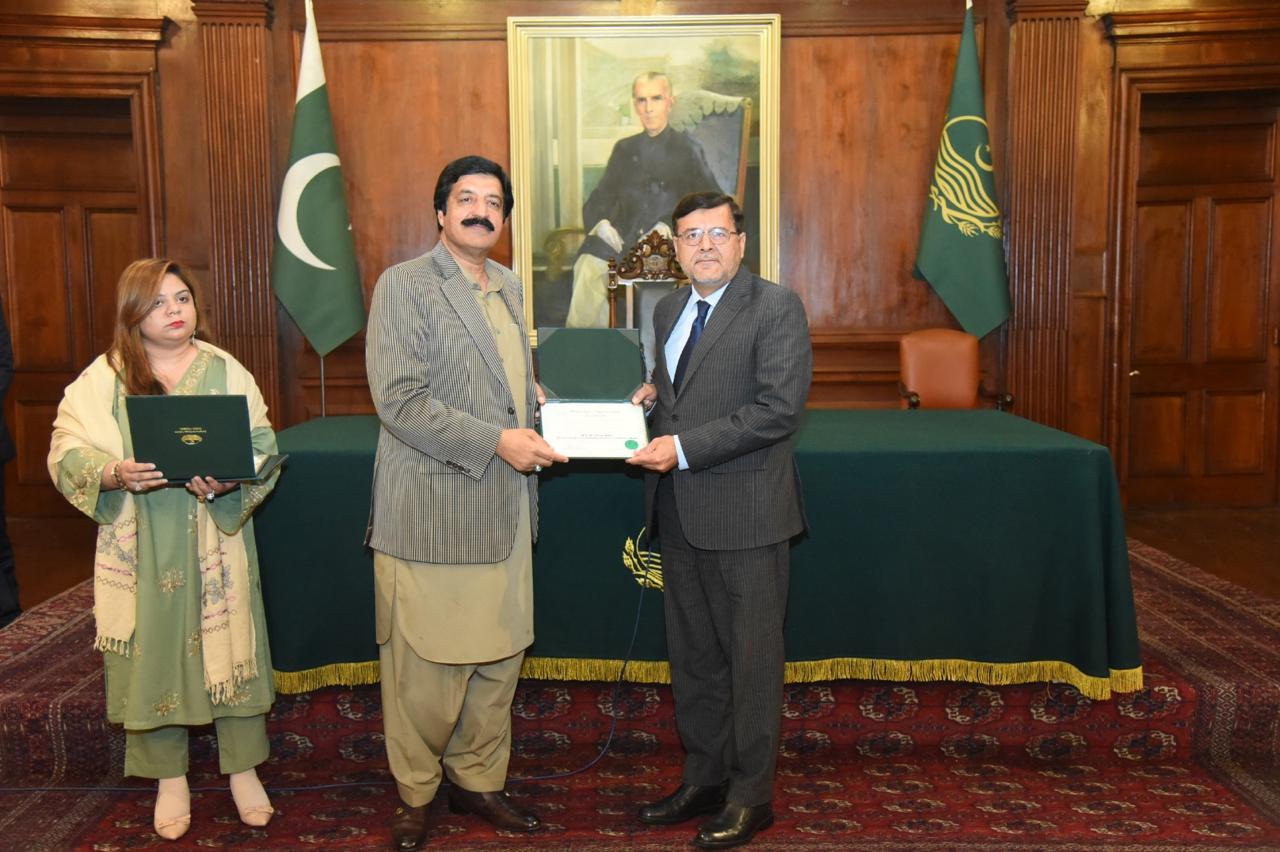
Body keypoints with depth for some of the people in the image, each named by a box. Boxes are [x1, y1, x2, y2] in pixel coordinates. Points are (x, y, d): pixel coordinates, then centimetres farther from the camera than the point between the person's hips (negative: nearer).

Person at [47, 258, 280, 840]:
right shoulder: (102, 379, 2)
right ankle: (170, 777, 26)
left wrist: (229, 478, -22)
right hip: (141, 550, 0)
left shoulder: (226, 371, 2)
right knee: (152, 652, 8)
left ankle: (243, 768, 24)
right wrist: (115, 473, -22)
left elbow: (263, 447, -3)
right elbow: (68, 453, -3)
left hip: (216, 542, 0)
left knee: (228, 648, 6)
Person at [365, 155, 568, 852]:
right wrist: (496, 442, -19)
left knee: (498, 658, 12)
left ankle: (478, 781, 30)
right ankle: (415, 796, 23)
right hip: (430, 511, -6)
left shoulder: (508, 287, 16)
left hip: (503, 508, 7)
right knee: (426, 666, 2)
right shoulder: (404, 285, -6)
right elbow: (399, 402, -16)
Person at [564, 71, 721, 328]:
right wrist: (600, 222, -3)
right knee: (588, 264, -29)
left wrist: (670, 226, -12)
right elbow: (599, 199, 21)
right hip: (622, 240, 3)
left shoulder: (688, 150, 11)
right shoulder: (625, 149, 24)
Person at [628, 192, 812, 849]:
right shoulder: (668, 310, 14)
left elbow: (779, 408, -18)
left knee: (751, 658, 5)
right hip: (680, 515, 7)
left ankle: (750, 796, 21)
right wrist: (650, 397, 3)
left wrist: (684, 446, -21)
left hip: (744, 513, -7)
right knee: (692, 656, 16)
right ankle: (704, 779, 32)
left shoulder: (776, 307, -9)